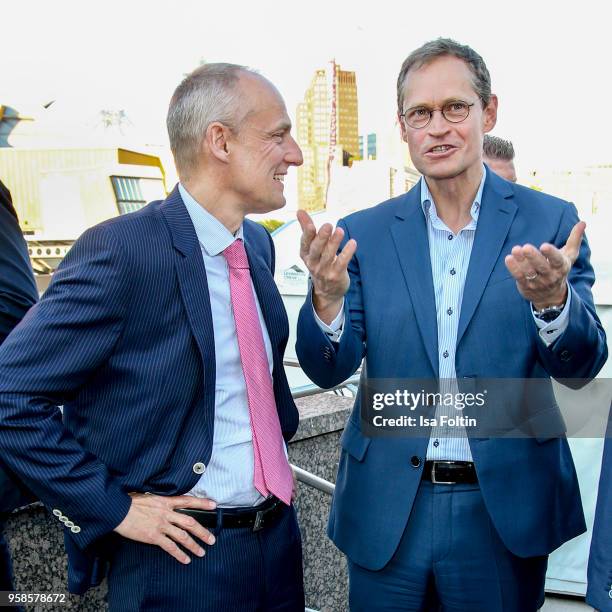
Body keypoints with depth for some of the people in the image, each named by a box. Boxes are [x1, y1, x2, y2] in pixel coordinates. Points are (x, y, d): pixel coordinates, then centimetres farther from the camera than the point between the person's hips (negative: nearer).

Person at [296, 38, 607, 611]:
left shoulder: (549, 221, -3)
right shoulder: (364, 233, 0)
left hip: (506, 509, 0)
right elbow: (329, 369, -5)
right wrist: (327, 298, -27)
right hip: (386, 514, 1)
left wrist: (552, 300, -30)